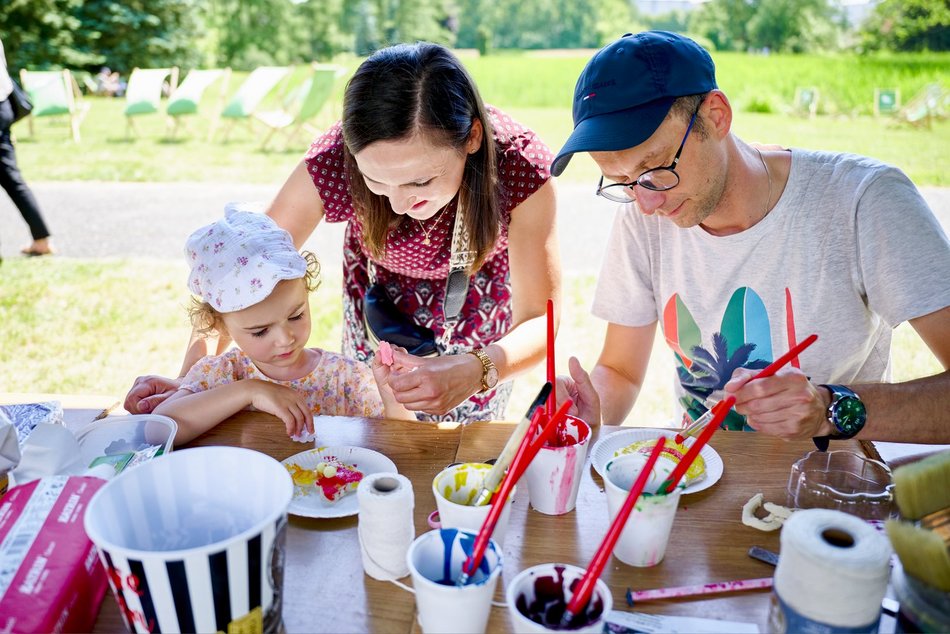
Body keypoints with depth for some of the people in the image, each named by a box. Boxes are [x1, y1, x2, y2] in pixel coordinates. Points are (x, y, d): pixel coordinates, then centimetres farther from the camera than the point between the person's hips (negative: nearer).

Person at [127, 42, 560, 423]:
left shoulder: (521, 165, -37)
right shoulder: (334, 161, -35)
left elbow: (539, 319, -34)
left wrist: (474, 371, -54)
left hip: (480, 317, 0)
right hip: (376, 304, 1)